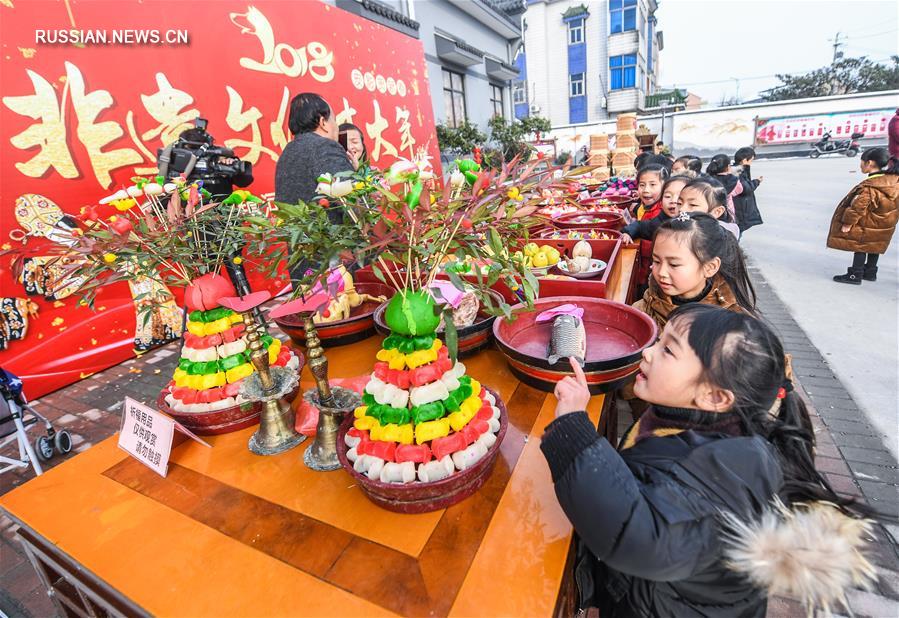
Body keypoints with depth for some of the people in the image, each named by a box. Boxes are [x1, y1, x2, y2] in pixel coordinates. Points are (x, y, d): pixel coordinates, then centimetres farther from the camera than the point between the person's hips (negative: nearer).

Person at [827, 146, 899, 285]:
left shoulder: (869, 187, -29)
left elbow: (858, 207, -26)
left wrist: (848, 222, -16)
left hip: (866, 226, -9)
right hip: (882, 226, 9)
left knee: (860, 248, 3)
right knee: (873, 247, 20)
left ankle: (855, 275, 10)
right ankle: (870, 272, 33)